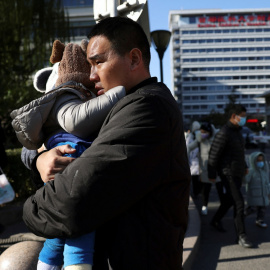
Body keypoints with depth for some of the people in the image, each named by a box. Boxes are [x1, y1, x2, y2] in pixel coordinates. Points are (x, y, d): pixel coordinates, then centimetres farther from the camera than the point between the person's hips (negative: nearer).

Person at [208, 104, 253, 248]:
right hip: (228, 174, -9)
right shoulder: (224, 133, -19)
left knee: (229, 199, 19)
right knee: (239, 203, -10)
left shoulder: (237, 131, 12)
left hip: (238, 173, 9)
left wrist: (244, 166, 25)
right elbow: (213, 154, -18)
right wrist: (211, 174, -14)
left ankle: (216, 220, 38)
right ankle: (241, 236, -3)